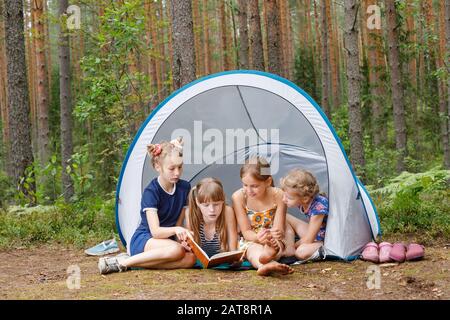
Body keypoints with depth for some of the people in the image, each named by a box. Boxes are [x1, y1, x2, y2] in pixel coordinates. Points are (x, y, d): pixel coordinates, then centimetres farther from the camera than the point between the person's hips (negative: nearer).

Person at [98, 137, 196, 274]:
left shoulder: (185, 188, 1)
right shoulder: (150, 192, -16)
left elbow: (179, 223, 4)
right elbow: (155, 231, -23)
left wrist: (182, 237, -17)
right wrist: (175, 229, -41)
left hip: (166, 240, 6)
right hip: (142, 241, -6)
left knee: (190, 259, -27)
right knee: (176, 250, -37)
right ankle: (123, 262, -26)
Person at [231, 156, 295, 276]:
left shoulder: (278, 195, -13)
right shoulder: (239, 197, -13)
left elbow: (278, 230, -15)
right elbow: (246, 232, -13)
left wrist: (277, 233, -42)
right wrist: (258, 237, -37)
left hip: (273, 240, 1)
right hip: (252, 241, -1)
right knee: (254, 249, -38)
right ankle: (269, 264, -73)